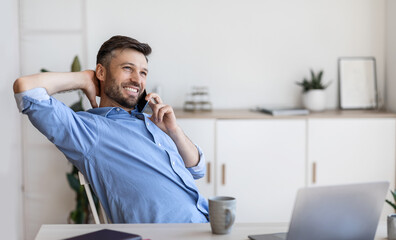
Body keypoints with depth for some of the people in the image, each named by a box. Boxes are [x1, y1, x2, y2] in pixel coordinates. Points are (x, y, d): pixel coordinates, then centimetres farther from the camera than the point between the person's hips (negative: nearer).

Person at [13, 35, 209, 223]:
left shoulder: (150, 122, 24)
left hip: (206, 219, 7)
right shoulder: (89, 128, 0)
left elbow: (197, 170, 29)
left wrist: (173, 130, 10)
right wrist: (83, 79, 6)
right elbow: (25, 86, -12)